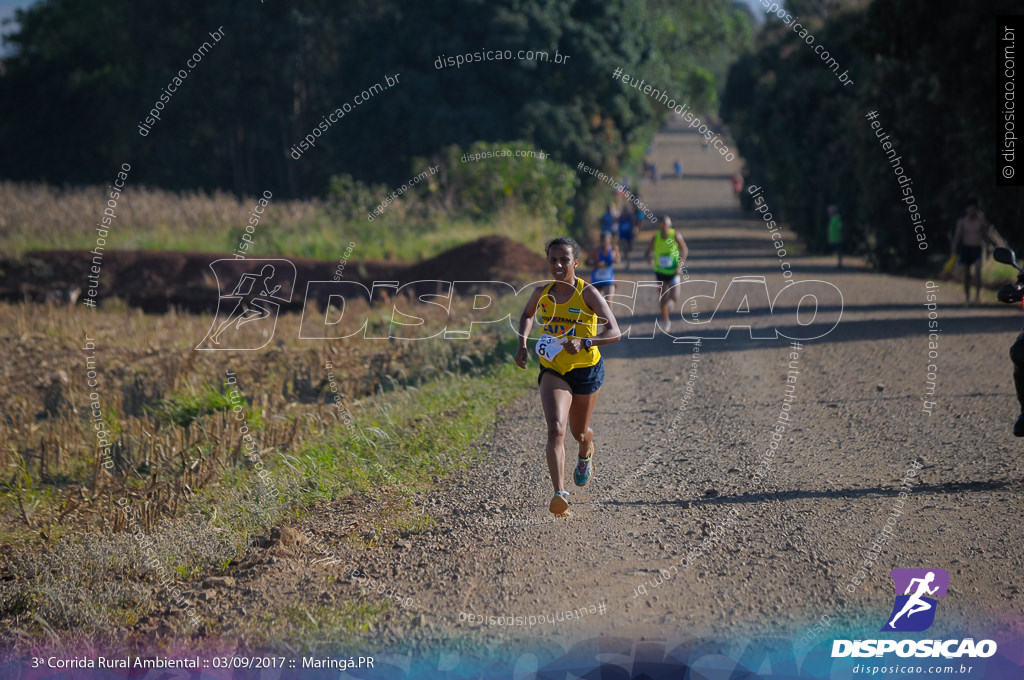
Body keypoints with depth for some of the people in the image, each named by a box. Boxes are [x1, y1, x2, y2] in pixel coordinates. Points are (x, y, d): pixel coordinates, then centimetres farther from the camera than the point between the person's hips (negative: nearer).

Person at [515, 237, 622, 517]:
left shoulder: (587, 293, -16)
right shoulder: (541, 293, -4)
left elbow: (615, 332, -22)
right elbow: (527, 315, 20)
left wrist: (583, 342, -38)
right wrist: (522, 344, 2)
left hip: (586, 370, -1)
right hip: (553, 370, 1)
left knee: (579, 433, 19)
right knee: (555, 430, -22)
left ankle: (586, 452, 58)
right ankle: (559, 494, -30)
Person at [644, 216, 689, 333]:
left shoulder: (676, 236, -15)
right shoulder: (655, 238, -12)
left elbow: (685, 251, -4)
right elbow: (646, 254, -5)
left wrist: (680, 265, -16)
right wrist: (649, 259, -30)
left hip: (673, 272, -1)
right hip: (660, 272, 1)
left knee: (675, 298, -11)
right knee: (662, 300, 5)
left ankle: (670, 298, 27)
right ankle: (666, 322, 23)